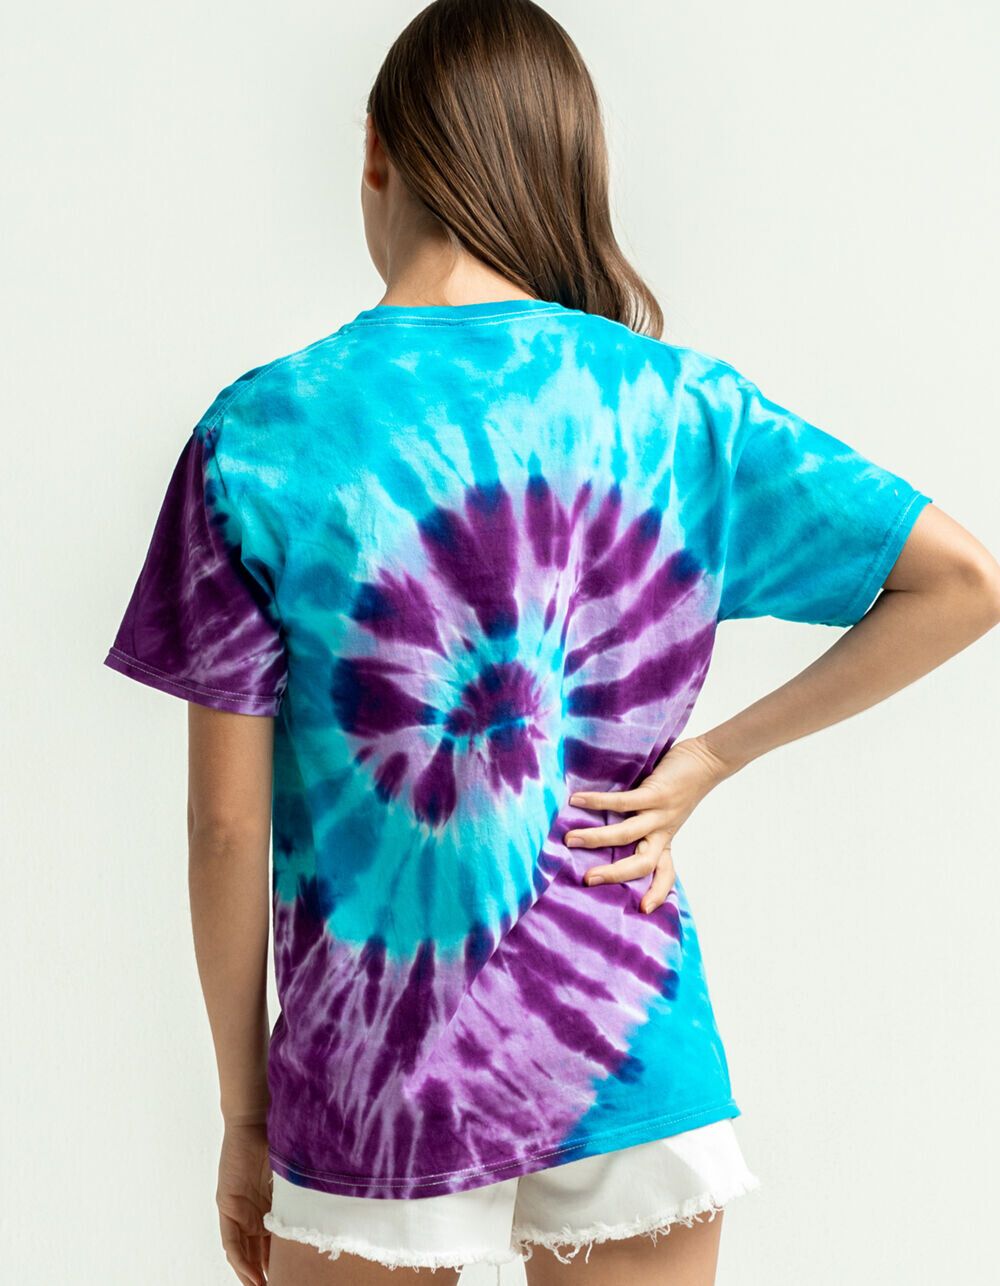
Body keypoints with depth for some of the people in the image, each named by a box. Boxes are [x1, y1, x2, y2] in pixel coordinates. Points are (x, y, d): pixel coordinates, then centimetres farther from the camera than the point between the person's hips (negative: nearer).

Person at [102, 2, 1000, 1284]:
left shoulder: (257, 433, -8)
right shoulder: (684, 403, -2)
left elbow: (229, 822, -8)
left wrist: (243, 1109, 4)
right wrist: (711, 757, -2)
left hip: (376, 1083, -1)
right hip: (633, 1074, 2)